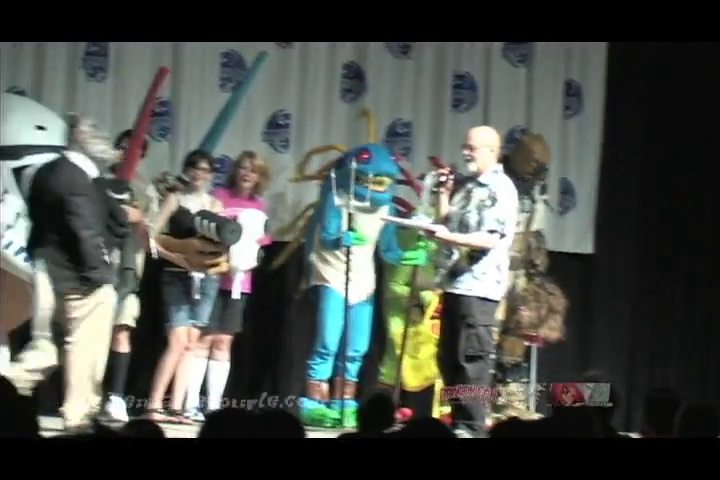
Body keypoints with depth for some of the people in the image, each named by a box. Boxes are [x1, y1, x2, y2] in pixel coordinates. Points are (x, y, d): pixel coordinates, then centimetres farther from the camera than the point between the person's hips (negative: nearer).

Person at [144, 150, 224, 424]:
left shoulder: (216, 205, 12)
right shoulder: (175, 199, 3)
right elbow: (151, 237, -5)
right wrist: (178, 258, -17)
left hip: (206, 278, 4)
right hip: (177, 276, -4)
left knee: (190, 344, 4)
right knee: (177, 342, -14)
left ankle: (176, 408, 7)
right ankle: (154, 406, -10)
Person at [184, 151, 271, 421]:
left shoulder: (259, 205, 10)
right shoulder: (219, 196, -4)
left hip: (240, 280, 4)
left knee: (223, 341, 8)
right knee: (204, 339, -4)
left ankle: (214, 405, 10)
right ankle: (191, 404, -2)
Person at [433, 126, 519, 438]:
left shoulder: (501, 189, -9)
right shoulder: (464, 185, 16)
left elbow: (492, 239, -18)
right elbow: (445, 222, 17)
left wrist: (449, 237, -25)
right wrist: (444, 192, 7)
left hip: (478, 286, -9)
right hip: (453, 283, 9)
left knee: (472, 359, -7)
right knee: (448, 358, 11)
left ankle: (471, 427, -2)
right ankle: (458, 421, 19)